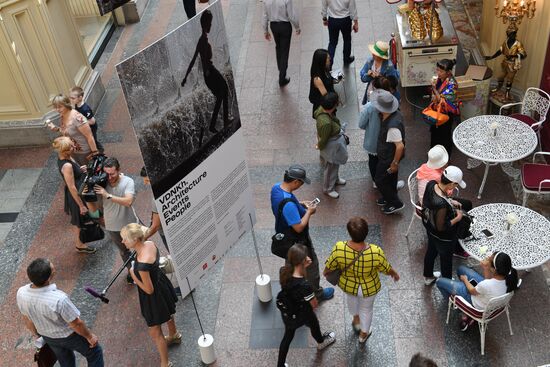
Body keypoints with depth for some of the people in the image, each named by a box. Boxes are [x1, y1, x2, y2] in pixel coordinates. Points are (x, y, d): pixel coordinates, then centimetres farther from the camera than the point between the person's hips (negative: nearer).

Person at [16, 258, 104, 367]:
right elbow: (76, 324, -26)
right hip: (69, 335, -5)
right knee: (94, 353, 23)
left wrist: (35, 333, 17)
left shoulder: (21, 293, -25)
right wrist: (89, 336, -6)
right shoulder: (59, 299, -43)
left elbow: (26, 318, -4)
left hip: (48, 336, 6)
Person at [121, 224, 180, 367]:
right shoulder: (150, 243, -18)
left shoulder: (142, 263, -42)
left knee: (155, 334, 13)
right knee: (167, 313, 37)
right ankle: (174, 336, 66)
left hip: (154, 297, -8)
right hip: (161, 283, 9)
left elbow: (149, 290, -29)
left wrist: (133, 275, -19)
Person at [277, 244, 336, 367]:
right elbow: (315, 304, -24)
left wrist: (305, 267, -15)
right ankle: (321, 342, 66)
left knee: (288, 336, 27)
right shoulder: (305, 286, -41)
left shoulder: (284, 272, -24)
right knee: (314, 326, 31)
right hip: (303, 314, -4)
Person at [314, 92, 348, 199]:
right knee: (331, 167, 20)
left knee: (335, 165, 34)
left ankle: (335, 179, 62)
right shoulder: (326, 123, -45)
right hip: (332, 147, -8)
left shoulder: (322, 109, -20)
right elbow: (323, 140, -28)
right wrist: (319, 146, -5)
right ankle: (328, 189, 46)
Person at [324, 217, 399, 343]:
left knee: (352, 299, 37)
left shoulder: (339, 248, -33)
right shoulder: (376, 252, -36)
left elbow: (329, 266, -14)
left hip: (347, 285, 1)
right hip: (369, 288, -1)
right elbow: (386, 269, -16)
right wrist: (395, 274, 7)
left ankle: (356, 319, 60)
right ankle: (363, 334, 51)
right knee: (366, 309, 29)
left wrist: (325, 272, 10)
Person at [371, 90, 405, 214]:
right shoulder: (395, 113, -12)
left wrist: (395, 163, -22)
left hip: (389, 157, -8)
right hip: (388, 154, 9)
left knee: (380, 180, 11)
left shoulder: (392, 125, -40)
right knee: (391, 178, 27)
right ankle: (390, 198, 49)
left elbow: (400, 146, -35)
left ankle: (396, 203, 25)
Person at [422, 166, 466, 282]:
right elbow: (441, 227, -29)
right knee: (446, 259, 22)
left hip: (429, 227, 7)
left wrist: (450, 201, -2)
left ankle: (428, 276, 58)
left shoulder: (431, 184, -22)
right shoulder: (442, 204, -44)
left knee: (431, 251, 32)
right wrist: (457, 218, -17)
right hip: (443, 237, -7)